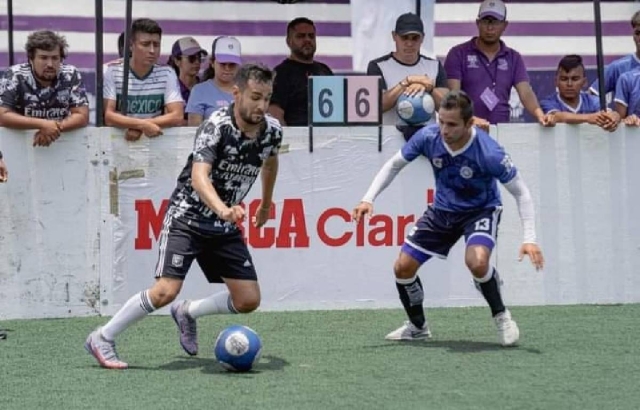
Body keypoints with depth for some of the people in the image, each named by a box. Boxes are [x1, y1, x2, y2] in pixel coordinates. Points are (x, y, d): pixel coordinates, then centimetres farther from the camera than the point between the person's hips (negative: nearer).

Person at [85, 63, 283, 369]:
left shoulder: (272, 130, -3)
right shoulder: (216, 126, -23)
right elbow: (199, 175, -37)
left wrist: (266, 204, 33)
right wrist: (222, 209, -54)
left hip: (226, 227, 6)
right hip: (187, 218, -6)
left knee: (248, 301, -2)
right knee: (166, 290, -20)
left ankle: (188, 313, 24)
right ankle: (102, 338, -3)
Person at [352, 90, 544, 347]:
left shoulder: (488, 152, -32)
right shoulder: (428, 137, -21)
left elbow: (521, 192, -22)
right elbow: (394, 164, -2)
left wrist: (529, 239, -32)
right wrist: (369, 199, -13)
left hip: (481, 210, -5)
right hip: (442, 210, 5)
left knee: (476, 261, -34)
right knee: (403, 267, -1)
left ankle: (501, 317, -7)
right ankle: (417, 326, 25)